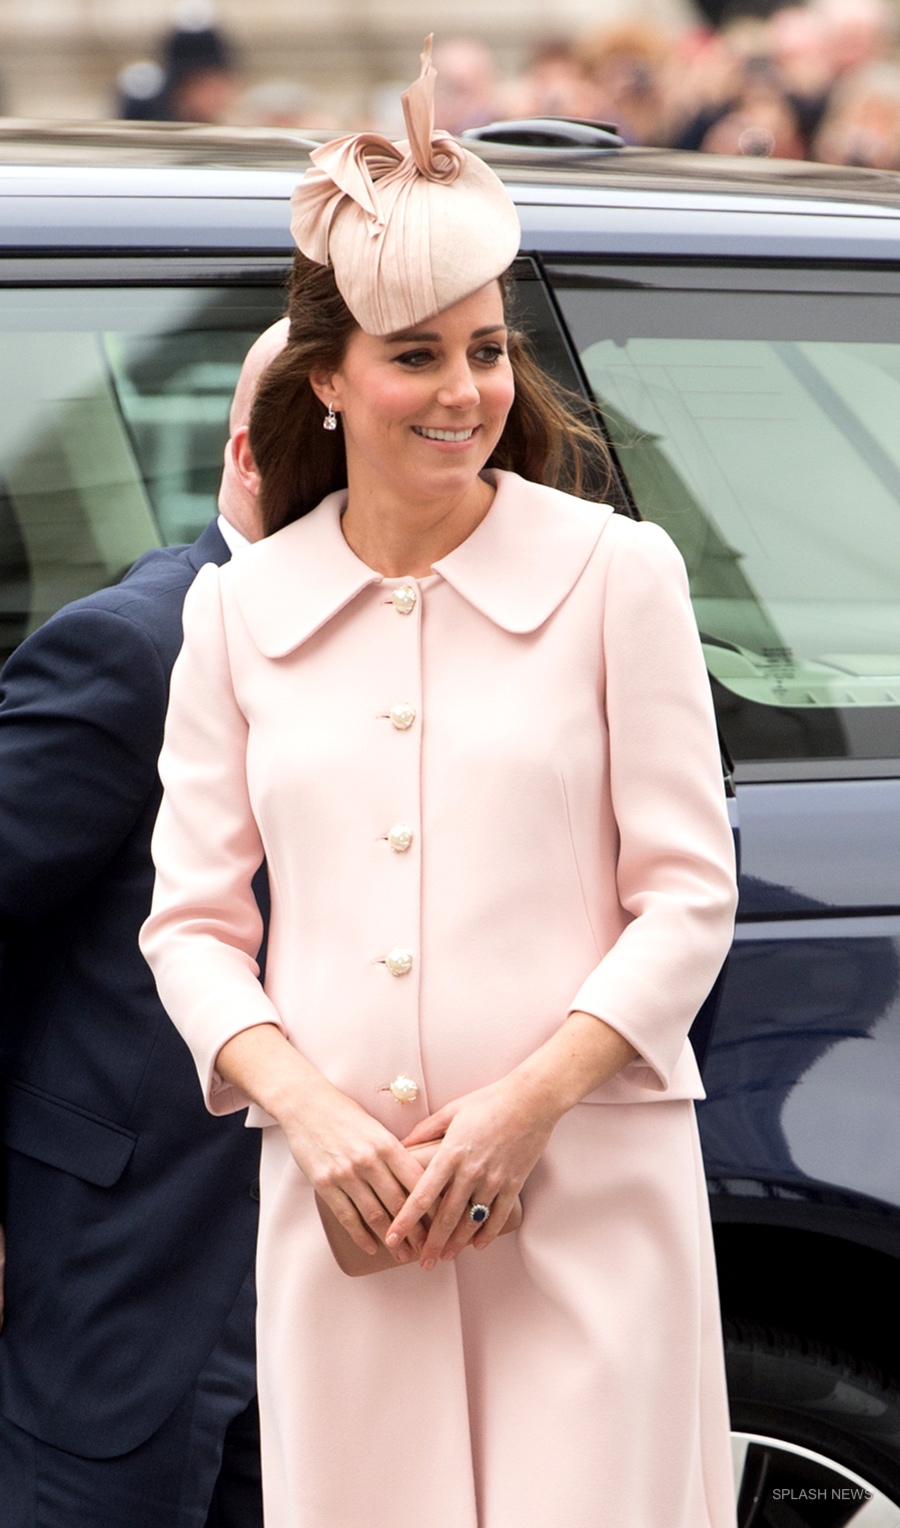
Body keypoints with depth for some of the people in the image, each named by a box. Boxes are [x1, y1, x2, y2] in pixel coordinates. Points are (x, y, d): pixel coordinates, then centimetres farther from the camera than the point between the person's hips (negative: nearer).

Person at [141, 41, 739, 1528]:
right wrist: (307, 1106, -9)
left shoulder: (616, 572, 1)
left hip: (589, 1186, -2)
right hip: (341, 1197, 2)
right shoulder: (239, 610, 8)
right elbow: (192, 919, 8)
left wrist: (528, 1100, -12)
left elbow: (687, 895, 0)